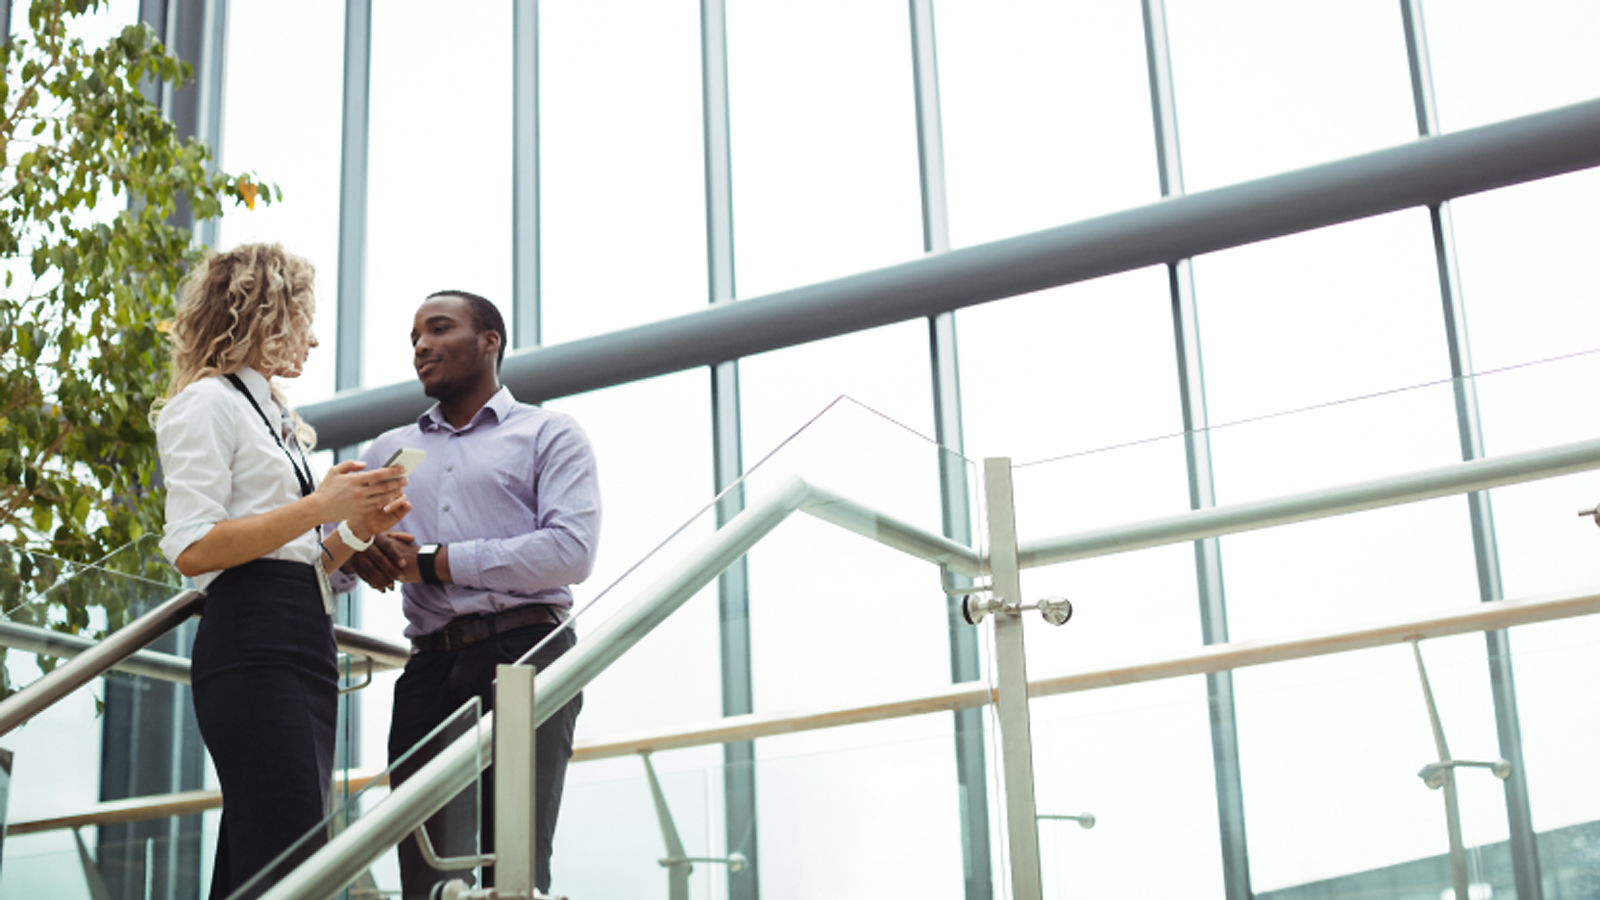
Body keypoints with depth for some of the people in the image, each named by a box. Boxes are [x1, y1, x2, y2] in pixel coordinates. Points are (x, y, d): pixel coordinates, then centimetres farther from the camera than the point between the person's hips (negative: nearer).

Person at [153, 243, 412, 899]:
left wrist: (358, 528, 10)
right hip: (253, 648, -9)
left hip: (305, 647, 9)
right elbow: (192, 548, -12)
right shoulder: (207, 404, 0)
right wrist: (318, 508, -12)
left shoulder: (271, 417, 28)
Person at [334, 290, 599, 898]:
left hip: (524, 651, -4)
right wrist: (355, 553, -6)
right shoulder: (390, 451, 26)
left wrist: (435, 563, -8)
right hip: (430, 667, 4)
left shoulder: (549, 435, 10)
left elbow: (571, 551, -6)